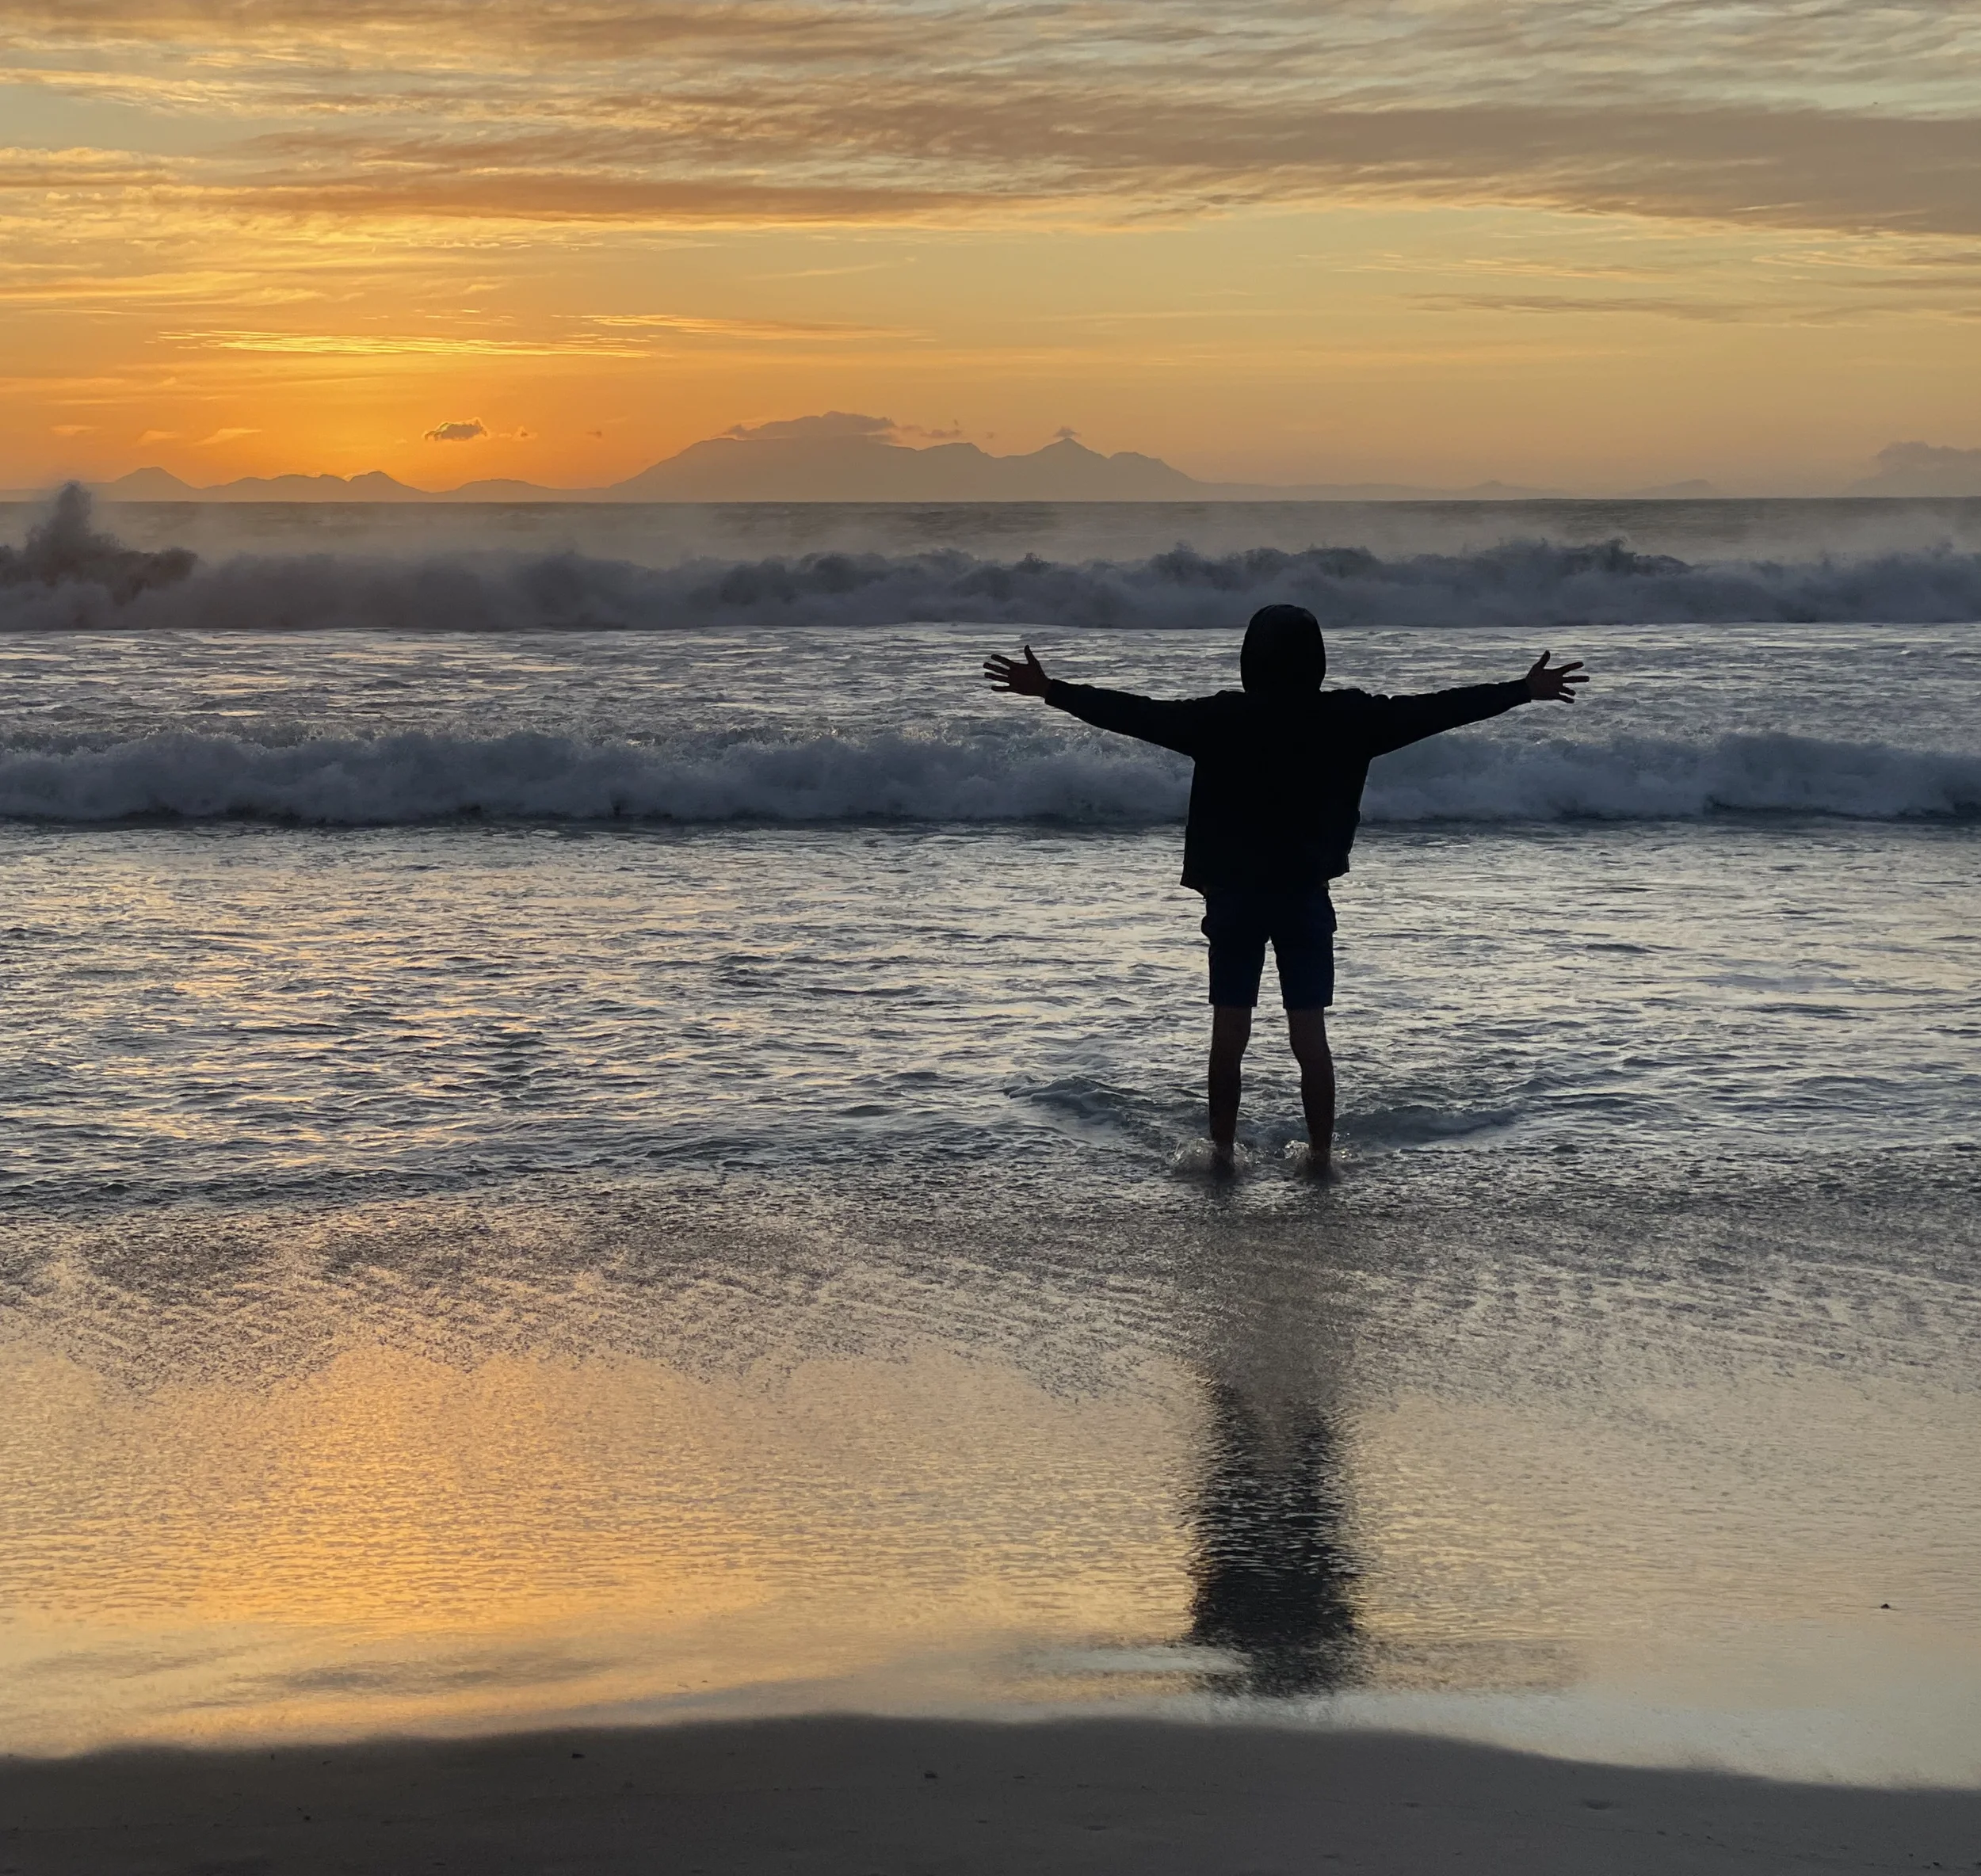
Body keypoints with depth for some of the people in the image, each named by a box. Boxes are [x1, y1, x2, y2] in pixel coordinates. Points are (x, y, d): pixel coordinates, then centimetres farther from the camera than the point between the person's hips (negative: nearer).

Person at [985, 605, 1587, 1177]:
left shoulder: (1222, 719, -10)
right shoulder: (1346, 718, -6)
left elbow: (1136, 712, -9)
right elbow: (1432, 710, -1)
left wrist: (1049, 690, -1)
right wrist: (1524, 691, 7)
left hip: (1234, 895, -1)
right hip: (1306, 896, 1)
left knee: (1229, 1033, 6)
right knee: (1310, 1034, 6)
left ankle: (1222, 1148, 12)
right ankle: (1321, 1152, 10)